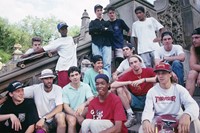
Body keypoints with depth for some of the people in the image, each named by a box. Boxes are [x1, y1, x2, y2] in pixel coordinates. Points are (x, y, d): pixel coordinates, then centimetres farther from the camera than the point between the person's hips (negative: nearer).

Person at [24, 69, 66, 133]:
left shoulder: (58, 89, -9)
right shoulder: (35, 88, -7)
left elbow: (59, 108, -17)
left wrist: (44, 118, -26)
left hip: (55, 119, 0)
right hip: (42, 120, 0)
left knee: (61, 115, -32)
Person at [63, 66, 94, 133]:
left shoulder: (86, 86, 0)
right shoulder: (65, 89, -2)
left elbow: (91, 100, -13)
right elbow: (66, 106, -8)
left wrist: (83, 104, -36)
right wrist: (77, 115, -24)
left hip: (83, 113, 1)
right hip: (71, 113, -1)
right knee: (72, 120, -34)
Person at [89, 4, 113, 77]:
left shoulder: (107, 22, 25)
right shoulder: (92, 22, 22)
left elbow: (111, 32, 6)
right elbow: (90, 31, 2)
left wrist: (97, 31, -2)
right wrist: (103, 29, -4)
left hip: (106, 44, 1)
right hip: (96, 44, 0)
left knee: (107, 63, -12)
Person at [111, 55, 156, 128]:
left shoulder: (148, 70, -7)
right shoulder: (128, 75, -5)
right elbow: (113, 85, -13)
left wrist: (143, 80, -31)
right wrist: (129, 82, -24)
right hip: (135, 101, 2)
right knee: (120, 89, -17)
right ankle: (131, 116, -11)